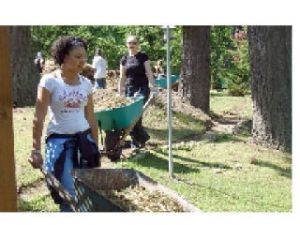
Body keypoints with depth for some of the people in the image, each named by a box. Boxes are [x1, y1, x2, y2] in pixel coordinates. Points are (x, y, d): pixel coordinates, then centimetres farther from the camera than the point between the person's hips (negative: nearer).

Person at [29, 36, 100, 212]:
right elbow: (39, 118, -10)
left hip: (84, 139, 4)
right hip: (59, 140, -4)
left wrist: (95, 147, 14)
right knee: (68, 194, -6)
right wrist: (36, 149, -14)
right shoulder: (49, 81, -8)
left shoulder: (86, 83, 6)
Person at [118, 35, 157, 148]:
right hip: (129, 89, 4)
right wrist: (120, 93, 10)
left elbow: (149, 73, -3)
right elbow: (122, 77, 14)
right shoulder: (124, 59, 11)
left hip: (142, 88, -4)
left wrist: (154, 87, -13)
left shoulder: (143, 57, 1)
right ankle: (139, 138, 11)